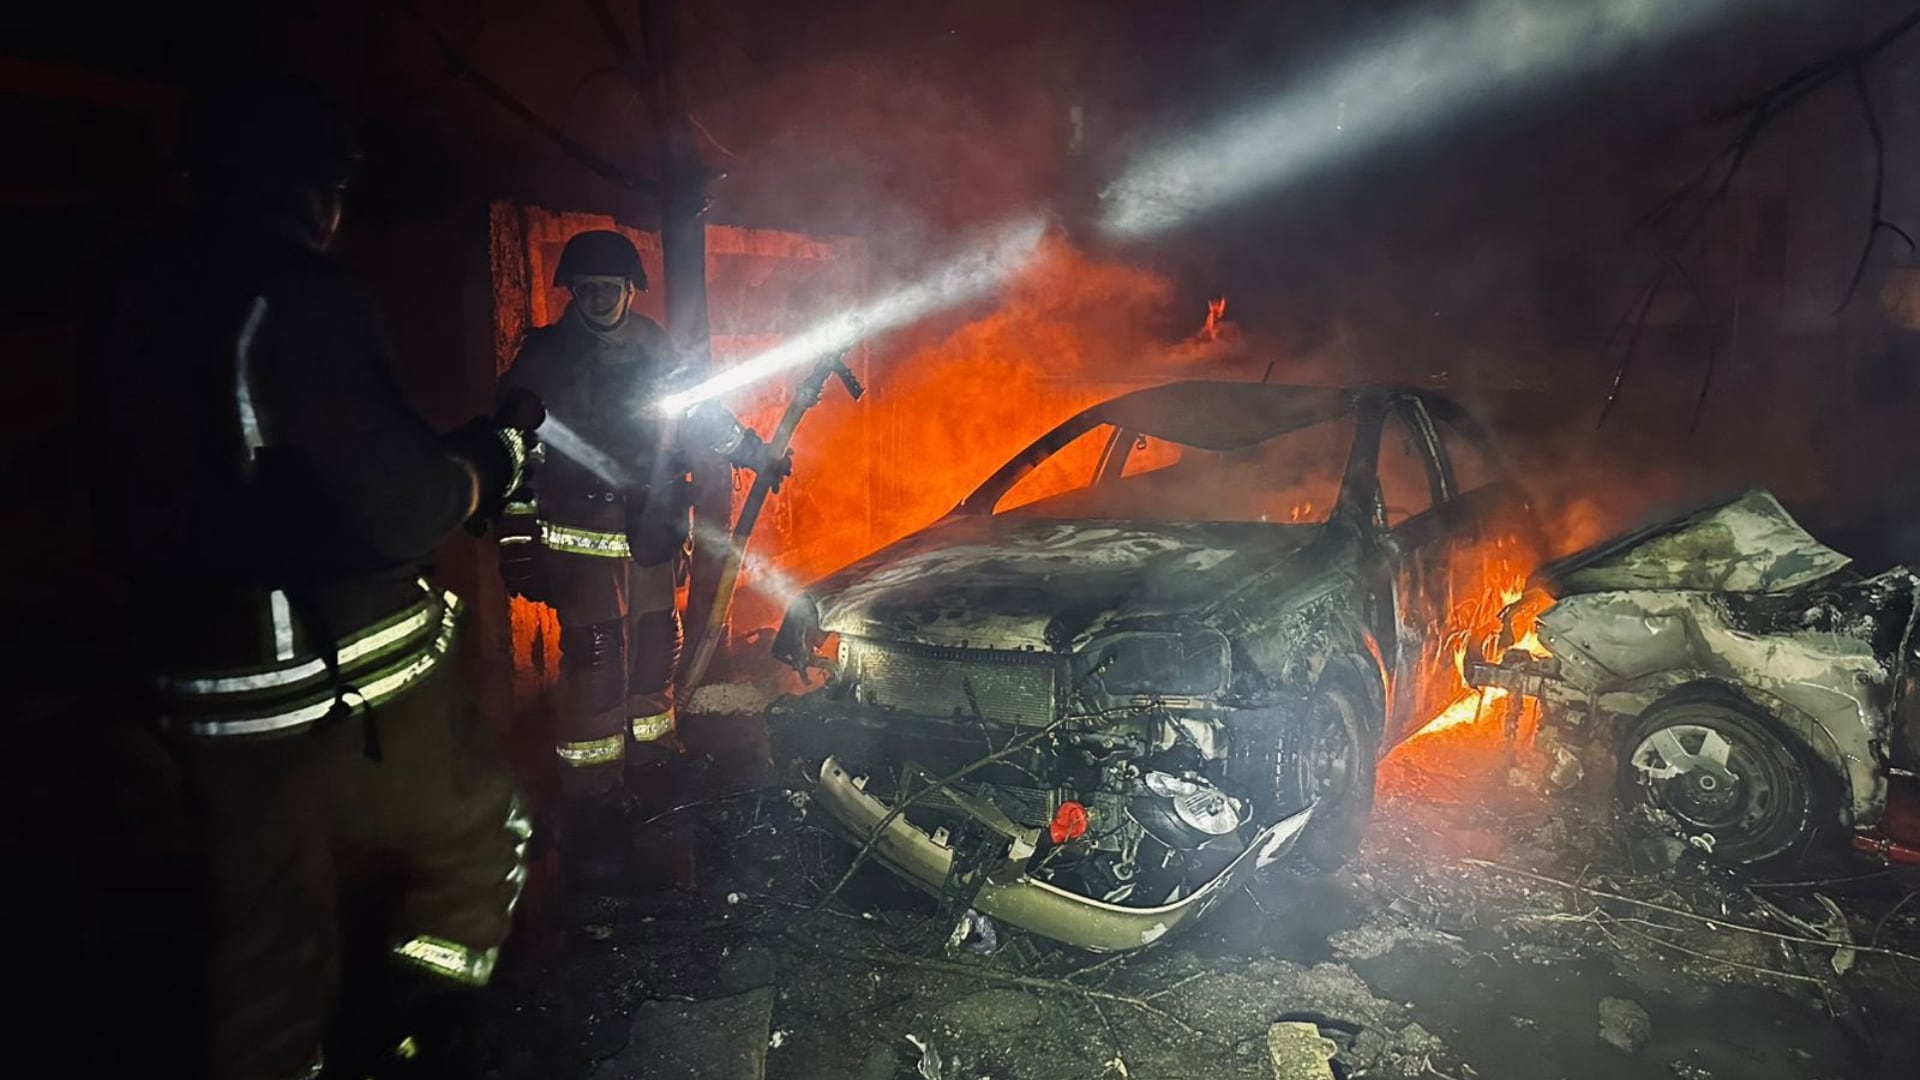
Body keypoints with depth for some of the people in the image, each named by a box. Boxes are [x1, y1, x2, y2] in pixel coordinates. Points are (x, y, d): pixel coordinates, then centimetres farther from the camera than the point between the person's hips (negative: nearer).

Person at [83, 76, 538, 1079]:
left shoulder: (132, 302, 9)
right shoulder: (299, 295, -17)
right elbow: (397, 507, -22)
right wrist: (499, 451, -2)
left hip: (205, 690, 8)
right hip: (345, 681, -7)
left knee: (266, 941, 17)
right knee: (478, 843, 14)